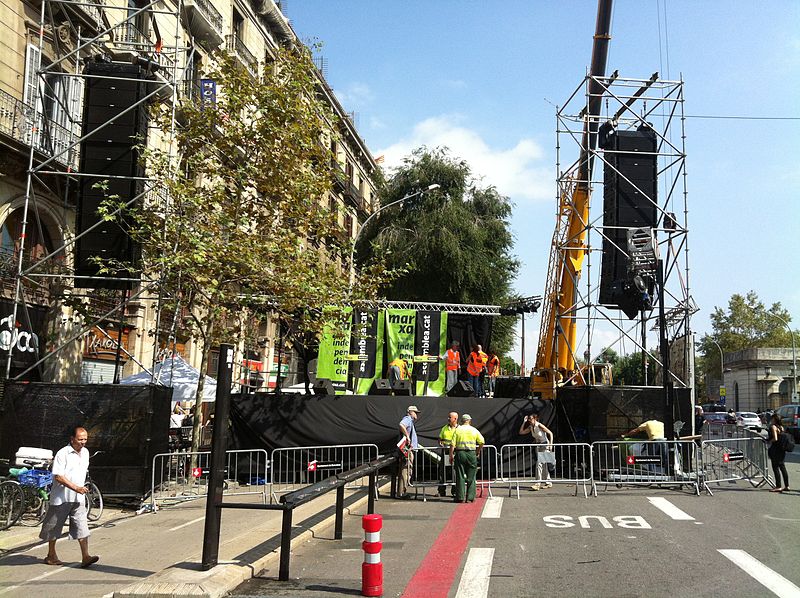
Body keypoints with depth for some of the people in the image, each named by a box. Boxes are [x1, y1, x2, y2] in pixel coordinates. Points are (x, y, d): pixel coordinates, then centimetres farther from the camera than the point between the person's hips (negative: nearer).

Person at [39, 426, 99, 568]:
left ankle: (85, 557, -8)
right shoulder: (63, 454, -14)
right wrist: (75, 487, -25)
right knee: (54, 527, 10)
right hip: (61, 497, -5)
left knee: (82, 526, -4)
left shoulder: (85, 453, 9)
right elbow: (58, 476, -19)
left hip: (78, 498, 5)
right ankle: (51, 555, 25)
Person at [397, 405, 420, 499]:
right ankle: (401, 493, -10)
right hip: (407, 449, -11)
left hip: (410, 450, 11)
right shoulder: (407, 419, -7)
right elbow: (401, 425, -30)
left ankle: (403, 492, 17)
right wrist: (407, 436, -27)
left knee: (407, 471, 13)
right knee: (404, 471, -10)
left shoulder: (411, 421, 25)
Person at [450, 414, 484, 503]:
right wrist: (478, 451, 11)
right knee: (471, 477, 6)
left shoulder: (457, 430, 2)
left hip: (460, 453, 0)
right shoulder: (474, 430, 4)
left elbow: (453, 444, -4)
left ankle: (460, 497, 4)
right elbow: (482, 442, -2)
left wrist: (451, 455, 2)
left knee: (460, 476, 4)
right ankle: (470, 497, 4)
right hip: (471, 453, 0)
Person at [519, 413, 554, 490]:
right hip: (538, 446, 8)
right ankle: (548, 482, 22)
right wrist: (524, 422, 1)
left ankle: (538, 484, -16)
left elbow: (550, 433, -14)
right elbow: (521, 432, 7)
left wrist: (551, 444, -22)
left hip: (545, 446, -8)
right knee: (543, 465, 12)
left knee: (539, 464, -15)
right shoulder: (530, 427, 4)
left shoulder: (539, 426, -17)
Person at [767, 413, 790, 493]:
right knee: (782, 467, 12)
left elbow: (775, 439, -21)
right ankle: (786, 486, 15)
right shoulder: (781, 427, 11)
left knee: (775, 468, -3)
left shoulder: (773, 427, -12)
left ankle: (778, 487, -2)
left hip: (775, 449, -8)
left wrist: (769, 441, -5)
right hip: (782, 450, 8)